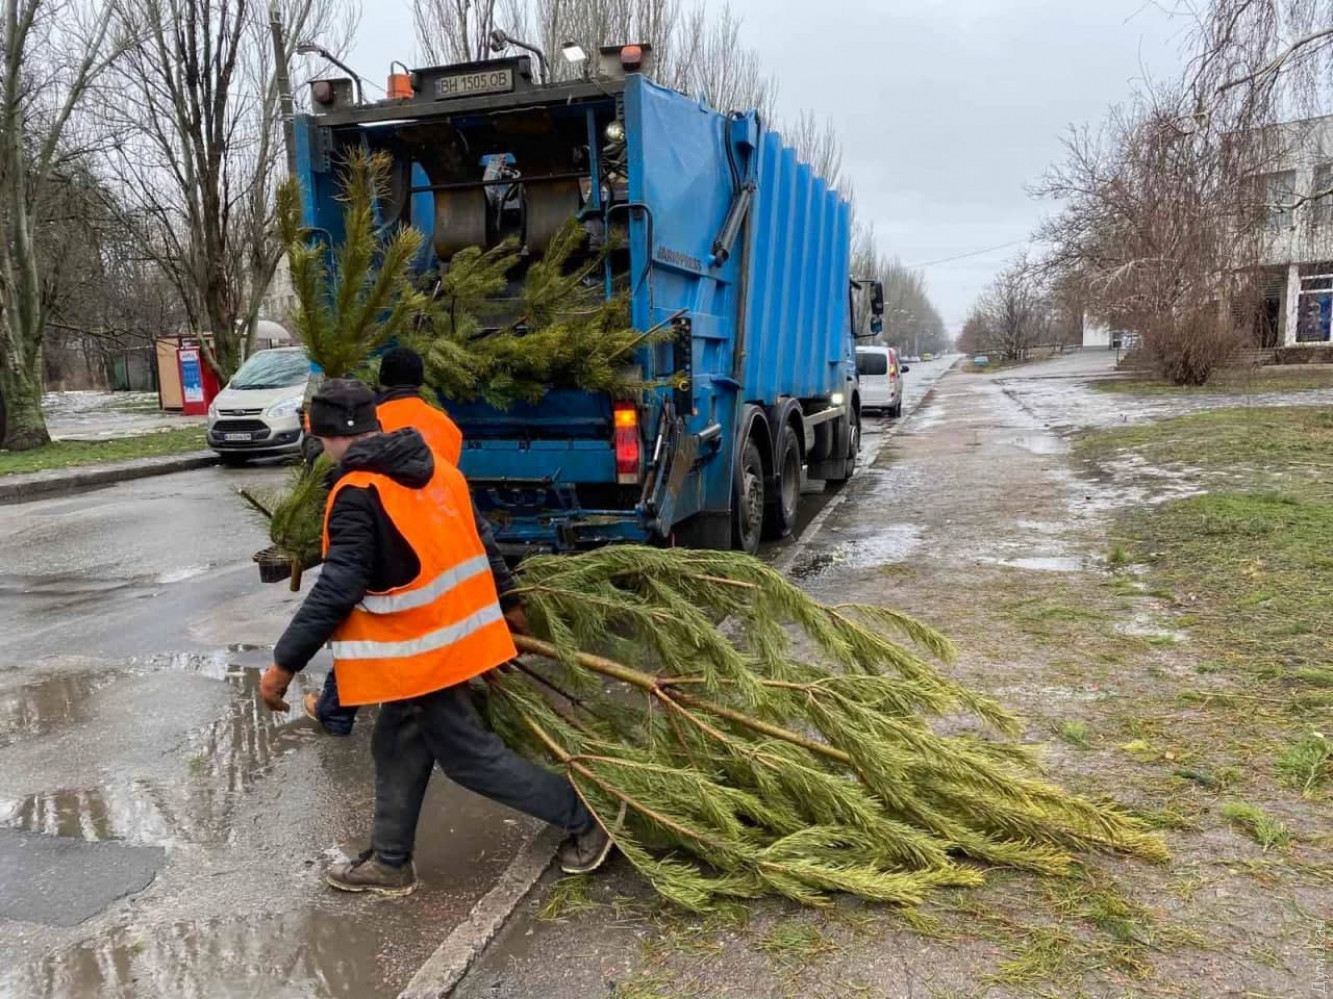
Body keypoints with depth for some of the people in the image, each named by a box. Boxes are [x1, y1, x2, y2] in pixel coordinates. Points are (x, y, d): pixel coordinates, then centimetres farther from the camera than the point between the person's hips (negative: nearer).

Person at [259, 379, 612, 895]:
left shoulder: (358, 494, -20)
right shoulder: (438, 471, 6)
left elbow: (336, 590, -23)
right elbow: (473, 548, 14)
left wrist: (284, 662, -15)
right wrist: (505, 607, 26)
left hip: (418, 650, -9)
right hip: (454, 634, 9)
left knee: (471, 755, 4)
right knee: (399, 749, 20)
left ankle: (584, 817, 13)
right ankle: (390, 863, 32)